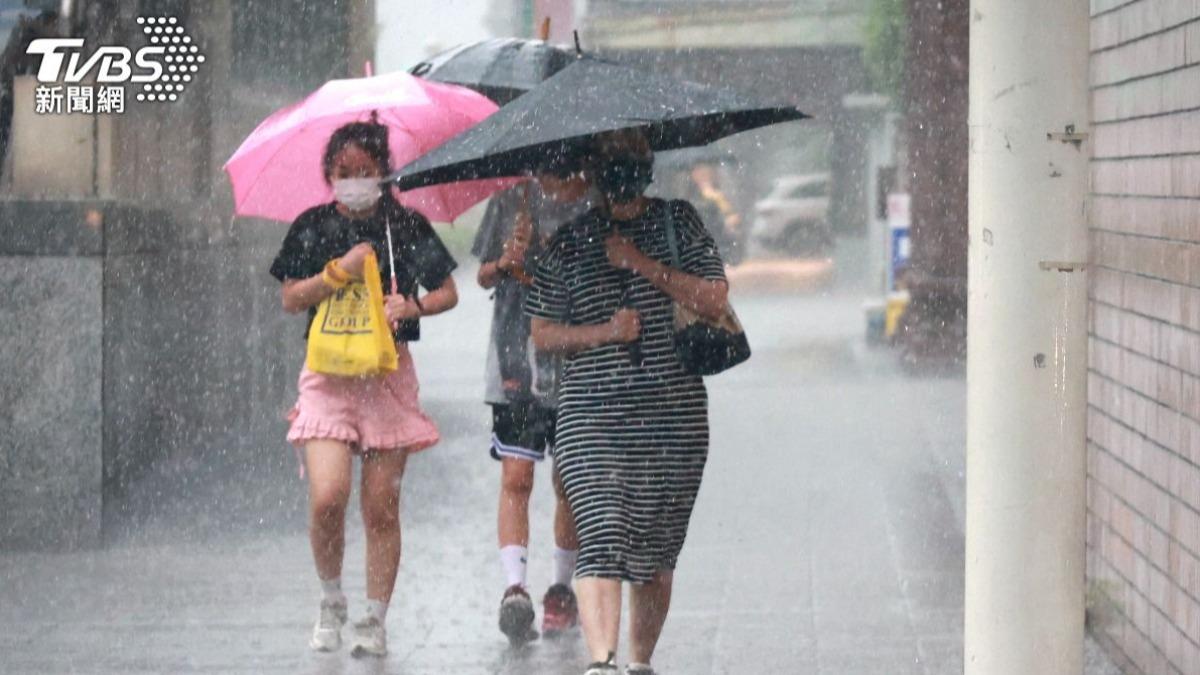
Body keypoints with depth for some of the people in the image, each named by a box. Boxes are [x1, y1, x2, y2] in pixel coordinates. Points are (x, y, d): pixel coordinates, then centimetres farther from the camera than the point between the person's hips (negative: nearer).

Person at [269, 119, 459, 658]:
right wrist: (340, 271, -11)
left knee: (381, 507, -2)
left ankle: (375, 622, 7)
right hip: (328, 372, 0)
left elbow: (448, 293, 11)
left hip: (388, 372, 0)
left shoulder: (406, 225, 7)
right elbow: (291, 299, 3)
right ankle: (330, 601, 7)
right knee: (327, 497, -15)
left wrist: (411, 304, -9)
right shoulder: (313, 227, 7)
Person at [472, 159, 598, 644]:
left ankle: (562, 587, 21)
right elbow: (484, 276, 11)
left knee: (571, 482, 8)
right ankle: (514, 588, -15)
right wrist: (507, 263, -11)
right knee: (515, 477, -10)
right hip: (515, 365, 0)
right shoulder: (511, 201, 5)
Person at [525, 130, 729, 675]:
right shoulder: (569, 242, 7)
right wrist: (604, 332, -8)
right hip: (590, 415, -1)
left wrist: (643, 264, -9)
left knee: (657, 552, 6)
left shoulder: (678, 223, 8)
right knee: (602, 538, -16)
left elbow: (713, 300, -2)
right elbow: (542, 333, 8)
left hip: (675, 412, 1)